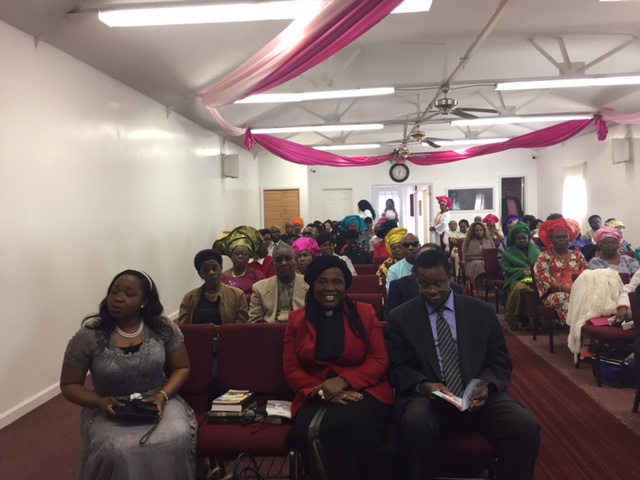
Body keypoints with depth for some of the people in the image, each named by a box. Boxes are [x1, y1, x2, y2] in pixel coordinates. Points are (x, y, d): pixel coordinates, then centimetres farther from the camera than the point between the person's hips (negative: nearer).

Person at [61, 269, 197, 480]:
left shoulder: (164, 328, -6)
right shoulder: (88, 336, -10)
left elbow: (181, 368, 4)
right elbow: (69, 385, 0)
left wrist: (163, 395, -14)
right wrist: (99, 402, -18)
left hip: (157, 402, 1)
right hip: (109, 409, -1)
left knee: (176, 439, -29)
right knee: (116, 451, -31)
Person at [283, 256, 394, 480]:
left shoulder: (365, 312, 10)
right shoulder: (296, 319, 12)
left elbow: (379, 361, 2)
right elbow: (291, 369, 6)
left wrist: (343, 381, -15)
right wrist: (322, 391, -14)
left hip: (363, 391, -1)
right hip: (316, 398, 1)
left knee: (355, 423, -36)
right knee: (309, 432, -34)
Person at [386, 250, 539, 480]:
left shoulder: (482, 311, 8)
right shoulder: (401, 317, 5)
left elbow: (501, 363, 9)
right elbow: (397, 368, 3)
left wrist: (487, 386, -14)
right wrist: (424, 385, -18)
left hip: (478, 395, 2)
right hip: (426, 395, -1)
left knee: (525, 426, -24)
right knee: (415, 425, -35)